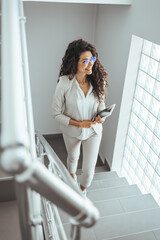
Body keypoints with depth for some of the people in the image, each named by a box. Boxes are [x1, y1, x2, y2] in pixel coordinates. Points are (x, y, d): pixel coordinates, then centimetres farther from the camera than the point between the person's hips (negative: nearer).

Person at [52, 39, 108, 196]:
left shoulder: (98, 80, -17)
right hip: (72, 131, -1)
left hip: (93, 131, 1)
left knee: (89, 169, 6)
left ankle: (83, 189, 42)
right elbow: (56, 113, -17)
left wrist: (101, 116, -19)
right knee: (73, 157, 29)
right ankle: (72, 175, 66)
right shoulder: (64, 83, -26)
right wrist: (78, 124, -24)